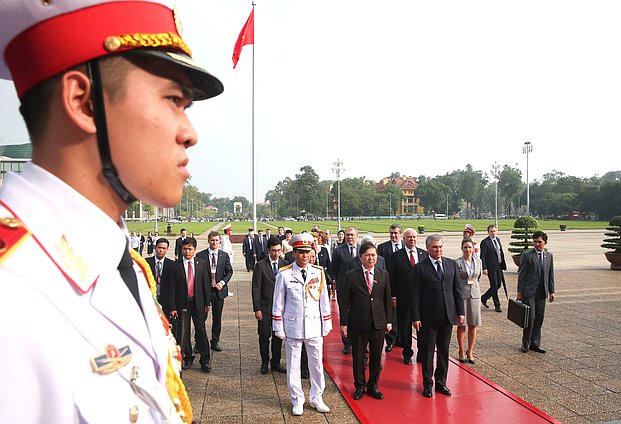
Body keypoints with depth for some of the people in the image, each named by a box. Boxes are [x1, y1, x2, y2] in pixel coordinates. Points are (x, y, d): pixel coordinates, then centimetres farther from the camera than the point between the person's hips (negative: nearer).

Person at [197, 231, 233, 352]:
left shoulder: (224, 255, 4)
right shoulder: (200, 255, -3)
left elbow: (229, 271, 7)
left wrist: (223, 282, -8)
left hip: (219, 290, 2)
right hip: (204, 290, -2)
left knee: (217, 318, 10)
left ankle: (215, 341, 23)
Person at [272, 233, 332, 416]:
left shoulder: (318, 273, -1)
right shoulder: (284, 274, -8)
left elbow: (324, 300, 5)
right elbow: (278, 303, -2)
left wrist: (326, 325, 6)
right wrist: (279, 328, -2)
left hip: (315, 327, 2)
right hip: (293, 328, -2)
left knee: (317, 364, 12)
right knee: (293, 366, 10)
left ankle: (316, 398, 31)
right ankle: (297, 400, 28)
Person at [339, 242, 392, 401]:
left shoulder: (384, 275, 4)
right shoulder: (351, 276, -5)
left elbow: (387, 299, 8)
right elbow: (344, 301, -3)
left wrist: (389, 321, 6)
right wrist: (343, 323, -6)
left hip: (378, 323, 2)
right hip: (358, 323, -2)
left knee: (376, 356, 12)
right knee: (358, 356, 10)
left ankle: (373, 386, 31)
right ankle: (359, 386, 28)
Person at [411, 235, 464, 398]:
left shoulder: (451, 264, 6)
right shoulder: (419, 268, -7)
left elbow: (457, 289, 9)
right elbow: (415, 295, -8)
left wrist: (460, 311, 5)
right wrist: (416, 317, -11)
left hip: (447, 316, 4)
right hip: (428, 317, -4)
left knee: (444, 351, 13)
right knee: (427, 351, 8)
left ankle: (441, 382, 29)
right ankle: (427, 384, 23)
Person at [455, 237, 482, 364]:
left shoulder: (478, 262, 7)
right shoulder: (457, 263, -5)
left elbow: (479, 279, 15)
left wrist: (478, 293, 12)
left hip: (475, 295, 4)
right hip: (461, 295, -3)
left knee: (473, 326, 7)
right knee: (461, 325, 4)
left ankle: (470, 352, 20)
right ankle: (462, 352, 16)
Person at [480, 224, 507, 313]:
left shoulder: (498, 240, 11)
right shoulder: (485, 242, -11)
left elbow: (501, 253, 17)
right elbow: (482, 256, -12)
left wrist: (503, 265, 12)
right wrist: (484, 268, -18)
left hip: (499, 266, 7)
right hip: (491, 267, -7)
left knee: (498, 285, 11)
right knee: (494, 286, -1)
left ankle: (484, 298, 29)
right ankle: (497, 305, 10)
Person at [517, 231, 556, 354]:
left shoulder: (549, 255, 10)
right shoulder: (526, 255, -5)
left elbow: (550, 274, 14)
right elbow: (521, 274, -5)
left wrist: (551, 291, 11)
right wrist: (520, 291, -7)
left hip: (542, 293, 5)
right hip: (529, 292, -5)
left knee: (539, 319, 8)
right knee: (530, 317, -5)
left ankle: (535, 343, 18)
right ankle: (525, 343, 10)